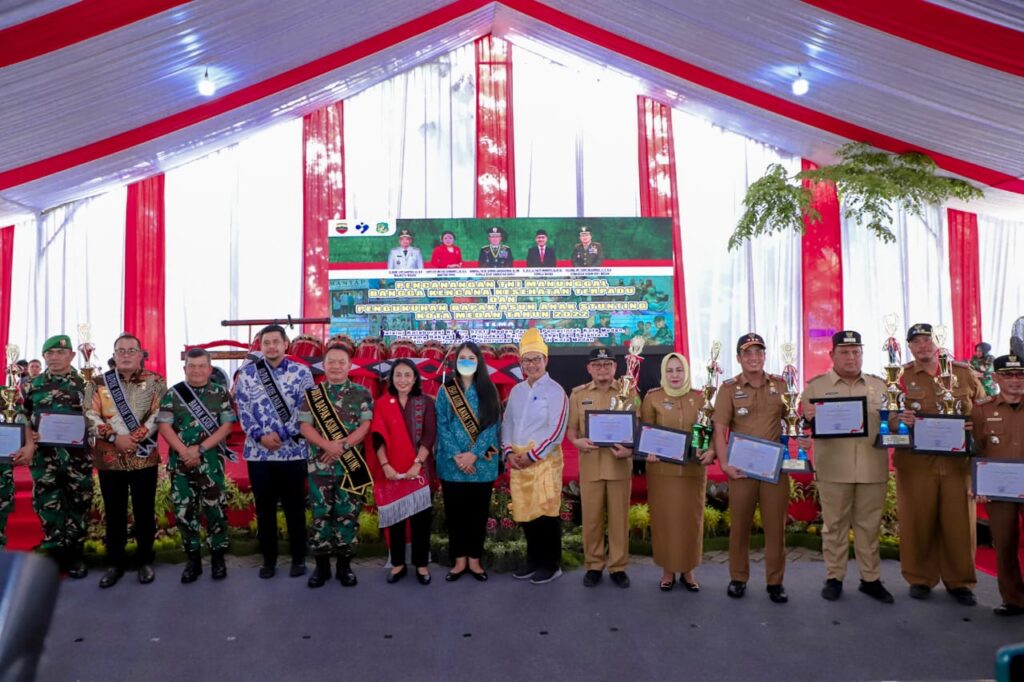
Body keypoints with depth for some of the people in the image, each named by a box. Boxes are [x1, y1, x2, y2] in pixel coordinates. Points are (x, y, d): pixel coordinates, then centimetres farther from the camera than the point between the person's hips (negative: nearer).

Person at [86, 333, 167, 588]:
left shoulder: (156, 382, 1)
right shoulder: (98, 383, 5)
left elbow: (159, 415, -8)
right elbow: (90, 416, -3)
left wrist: (135, 437, -18)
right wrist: (115, 437, -16)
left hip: (144, 459, -1)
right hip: (109, 459, 2)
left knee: (144, 512, 7)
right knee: (114, 513, 10)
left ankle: (145, 561, 20)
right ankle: (115, 564, 22)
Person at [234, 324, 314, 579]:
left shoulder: (302, 372, -1)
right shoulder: (246, 373, 5)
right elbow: (243, 410, 1)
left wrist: (281, 435, -14)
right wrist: (260, 436, -12)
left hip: (293, 451, -1)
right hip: (258, 452, 2)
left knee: (295, 507, 7)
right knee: (264, 508, 10)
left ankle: (298, 558, 20)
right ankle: (269, 559, 23)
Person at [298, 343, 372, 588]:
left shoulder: (362, 393, 3)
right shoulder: (312, 394, 7)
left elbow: (365, 426, -4)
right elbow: (304, 426, -1)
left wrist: (342, 446, -16)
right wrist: (328, 445, -17)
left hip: (352, 466, -1)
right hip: (320, 466, 1)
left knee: (348, 515, 4)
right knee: (320, 515, 5)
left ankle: (345, 564, 16)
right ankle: (321, 565, 16)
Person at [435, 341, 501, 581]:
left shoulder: (488, 390, 4)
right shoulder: (445, 390, 4)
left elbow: (492, 426, -3)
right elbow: (442, 427, -2)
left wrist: (473, 454, -14)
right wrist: (456, 456, -13)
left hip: (482, 464, 0)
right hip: (452, 464, 0)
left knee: (478, 513, 6)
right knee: (455, 513, 6)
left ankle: (474, 560, 19)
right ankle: (459, 560, 18)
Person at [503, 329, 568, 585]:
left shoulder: (555, 391, -6)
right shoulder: (516, 391, 13)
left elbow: (556, 430, -13)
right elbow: (507, 424, 15)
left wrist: (532, 456, -12)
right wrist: (509, 452, -1)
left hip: (544, 459, -6)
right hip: (518, 461, 6)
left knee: (546, 513, -2)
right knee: (524, 513, 10)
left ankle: (551, 564, 12)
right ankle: (533, 560, 25)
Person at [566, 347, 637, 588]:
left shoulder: (629, 393, 3)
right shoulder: (578, 394, 7)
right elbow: (571, 428, 9)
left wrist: (631, 450, -14)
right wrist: (576, 441, -13)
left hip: (619, 464, -1)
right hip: (590, 464, 1)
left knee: (619, 516, 6)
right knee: (591, 517, 7)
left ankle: (618, 566, 19)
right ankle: (593, 565, 21)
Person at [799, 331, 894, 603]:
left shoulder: (879, 385, 11)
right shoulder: (816, 386, 2)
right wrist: (808, 419, -23)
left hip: (873, 468, 2)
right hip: (833, 468, -2)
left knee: (870, 525, 10)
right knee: (834, 524, 6)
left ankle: (871, 578, 21)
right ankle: (834, 578, 17)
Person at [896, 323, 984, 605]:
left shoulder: (964, 372, 8)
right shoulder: (901, 377, 4)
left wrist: (974, 426, -7)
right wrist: (899, 419, -17)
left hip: (958, 461, 1)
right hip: (915, 462, -1)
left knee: (959, 521, 5)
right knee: (917, 521, 3)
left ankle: (959, 581, 21)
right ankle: (920, 578, 19)